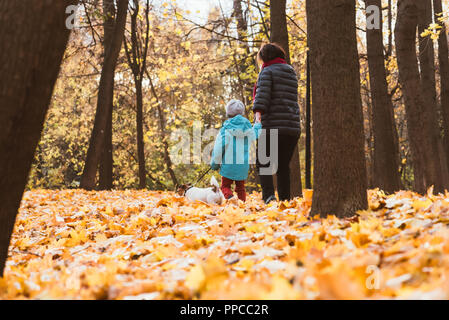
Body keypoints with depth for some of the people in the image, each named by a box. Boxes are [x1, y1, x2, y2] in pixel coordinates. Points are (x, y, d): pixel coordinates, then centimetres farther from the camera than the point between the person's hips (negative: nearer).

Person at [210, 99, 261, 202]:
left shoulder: (226, 129, -11)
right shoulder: (248, 127, 1)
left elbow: (218, 148, -11)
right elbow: (255, 135, 24)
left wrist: (215, 163, 1)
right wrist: (257, 125, 44)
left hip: (228, 164, -4)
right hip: (244, 165, 4)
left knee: (225, 186, 4)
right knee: (240, 187, 16)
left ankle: (230, 198, -24)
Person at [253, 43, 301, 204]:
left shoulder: (267, 71, -1)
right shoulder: (292, 73, 20)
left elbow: (262, 96, -14)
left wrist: (258, 116, -21)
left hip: (272, 126, -6)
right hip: (293, 127, 6)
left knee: (262, 163, 0)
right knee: (284, 166, 12)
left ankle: (268, 194, -18)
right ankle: (284, 199, 9)